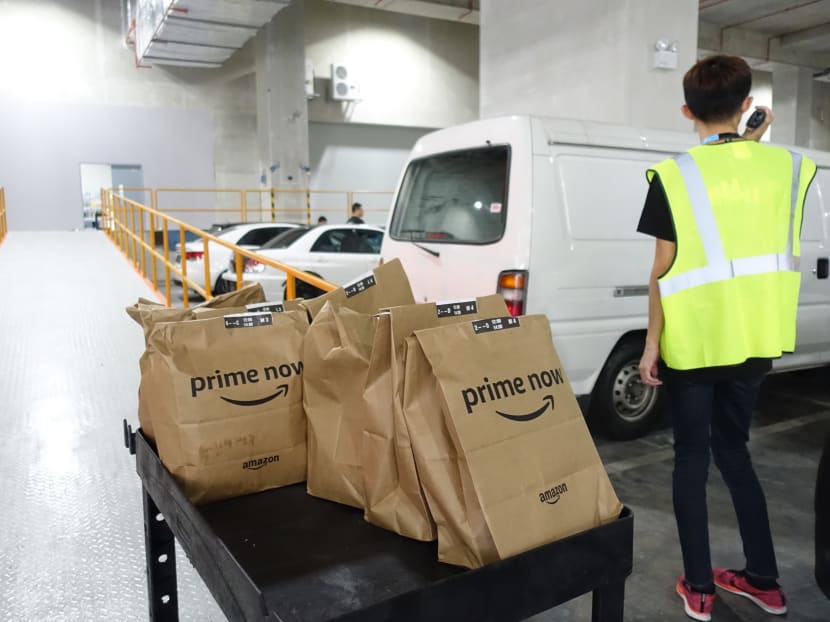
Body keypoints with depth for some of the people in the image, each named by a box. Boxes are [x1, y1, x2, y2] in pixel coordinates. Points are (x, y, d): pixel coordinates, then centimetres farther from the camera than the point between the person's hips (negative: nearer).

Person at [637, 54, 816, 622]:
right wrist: (754, 144, 27)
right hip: (751, 341, 4)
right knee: (733, 449, 20)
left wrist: (652, 344, -3)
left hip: (691, 342, -4)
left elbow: (664, 271, -11)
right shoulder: (786, 166, 0)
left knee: (692, 457, 10)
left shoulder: (674, 175, -12)